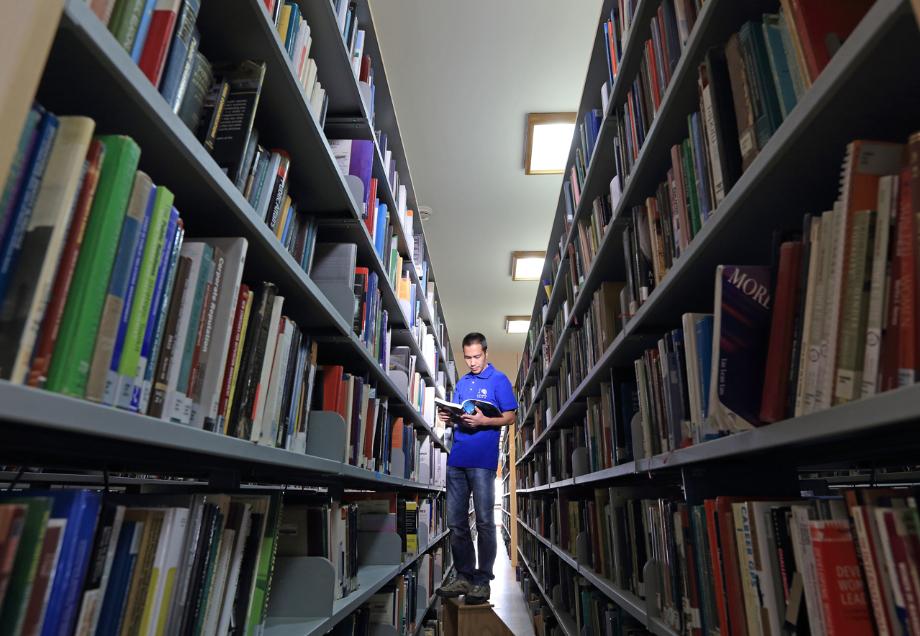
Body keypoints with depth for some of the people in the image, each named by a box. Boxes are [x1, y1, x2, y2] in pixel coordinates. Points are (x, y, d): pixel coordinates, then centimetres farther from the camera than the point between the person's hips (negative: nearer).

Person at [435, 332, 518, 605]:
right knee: (455, 521, 8)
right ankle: (464, 577, 20)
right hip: (457, 457, 6)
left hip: (482, 459, -6)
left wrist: (483, 421, -19)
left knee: (484, 521, 0)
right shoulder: (462, 383, 19)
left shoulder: (499, 380, 1)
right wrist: (448, 417, -1)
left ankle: (483, 581, 11)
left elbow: (509, 417, -4)